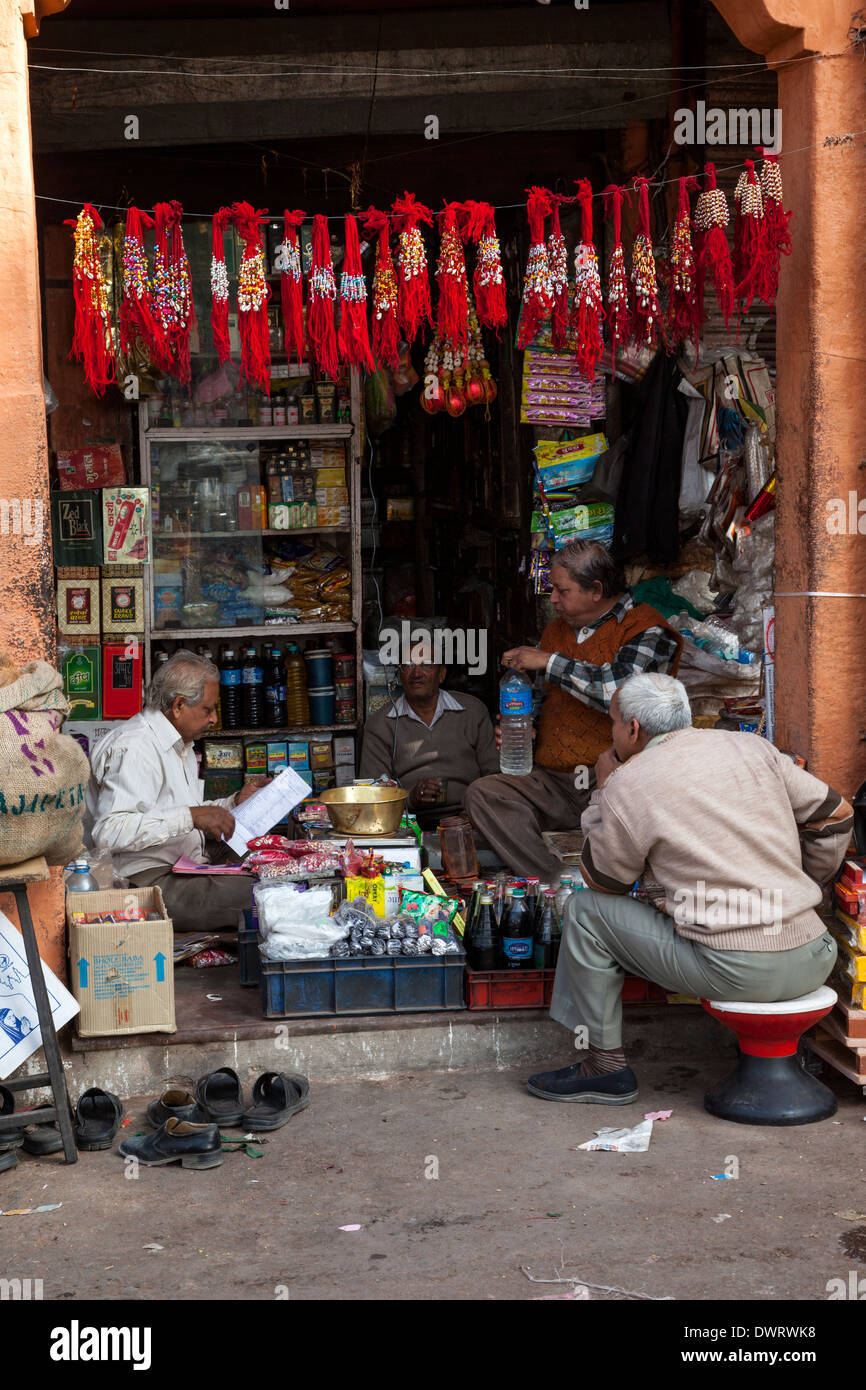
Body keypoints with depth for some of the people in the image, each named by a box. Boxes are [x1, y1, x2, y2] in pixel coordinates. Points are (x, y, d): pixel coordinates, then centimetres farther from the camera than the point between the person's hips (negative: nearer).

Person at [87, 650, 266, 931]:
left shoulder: (179, 745, 20)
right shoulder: (134, 748, -14)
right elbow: (109, 831, -26)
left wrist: (236, 802, 16)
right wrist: (191, 816, -28)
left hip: (187, 871, 10)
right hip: (150, 881, -10)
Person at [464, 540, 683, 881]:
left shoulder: (645, 629, -1)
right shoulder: (556, 630, 22)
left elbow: (622, 690, -20)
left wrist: (549, 661, -11)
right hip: (552, 782, 6)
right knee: (482, 794, -21)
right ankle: (556, 887, -28)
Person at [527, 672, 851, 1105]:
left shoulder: (627, 785, -4)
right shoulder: (752, 748, 9)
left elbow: (602, 880, 10)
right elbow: (837, 816, 15)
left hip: (735, 971, -5)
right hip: (813, 963, 6)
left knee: (586, 911, 9)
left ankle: (606, 1066, 15)